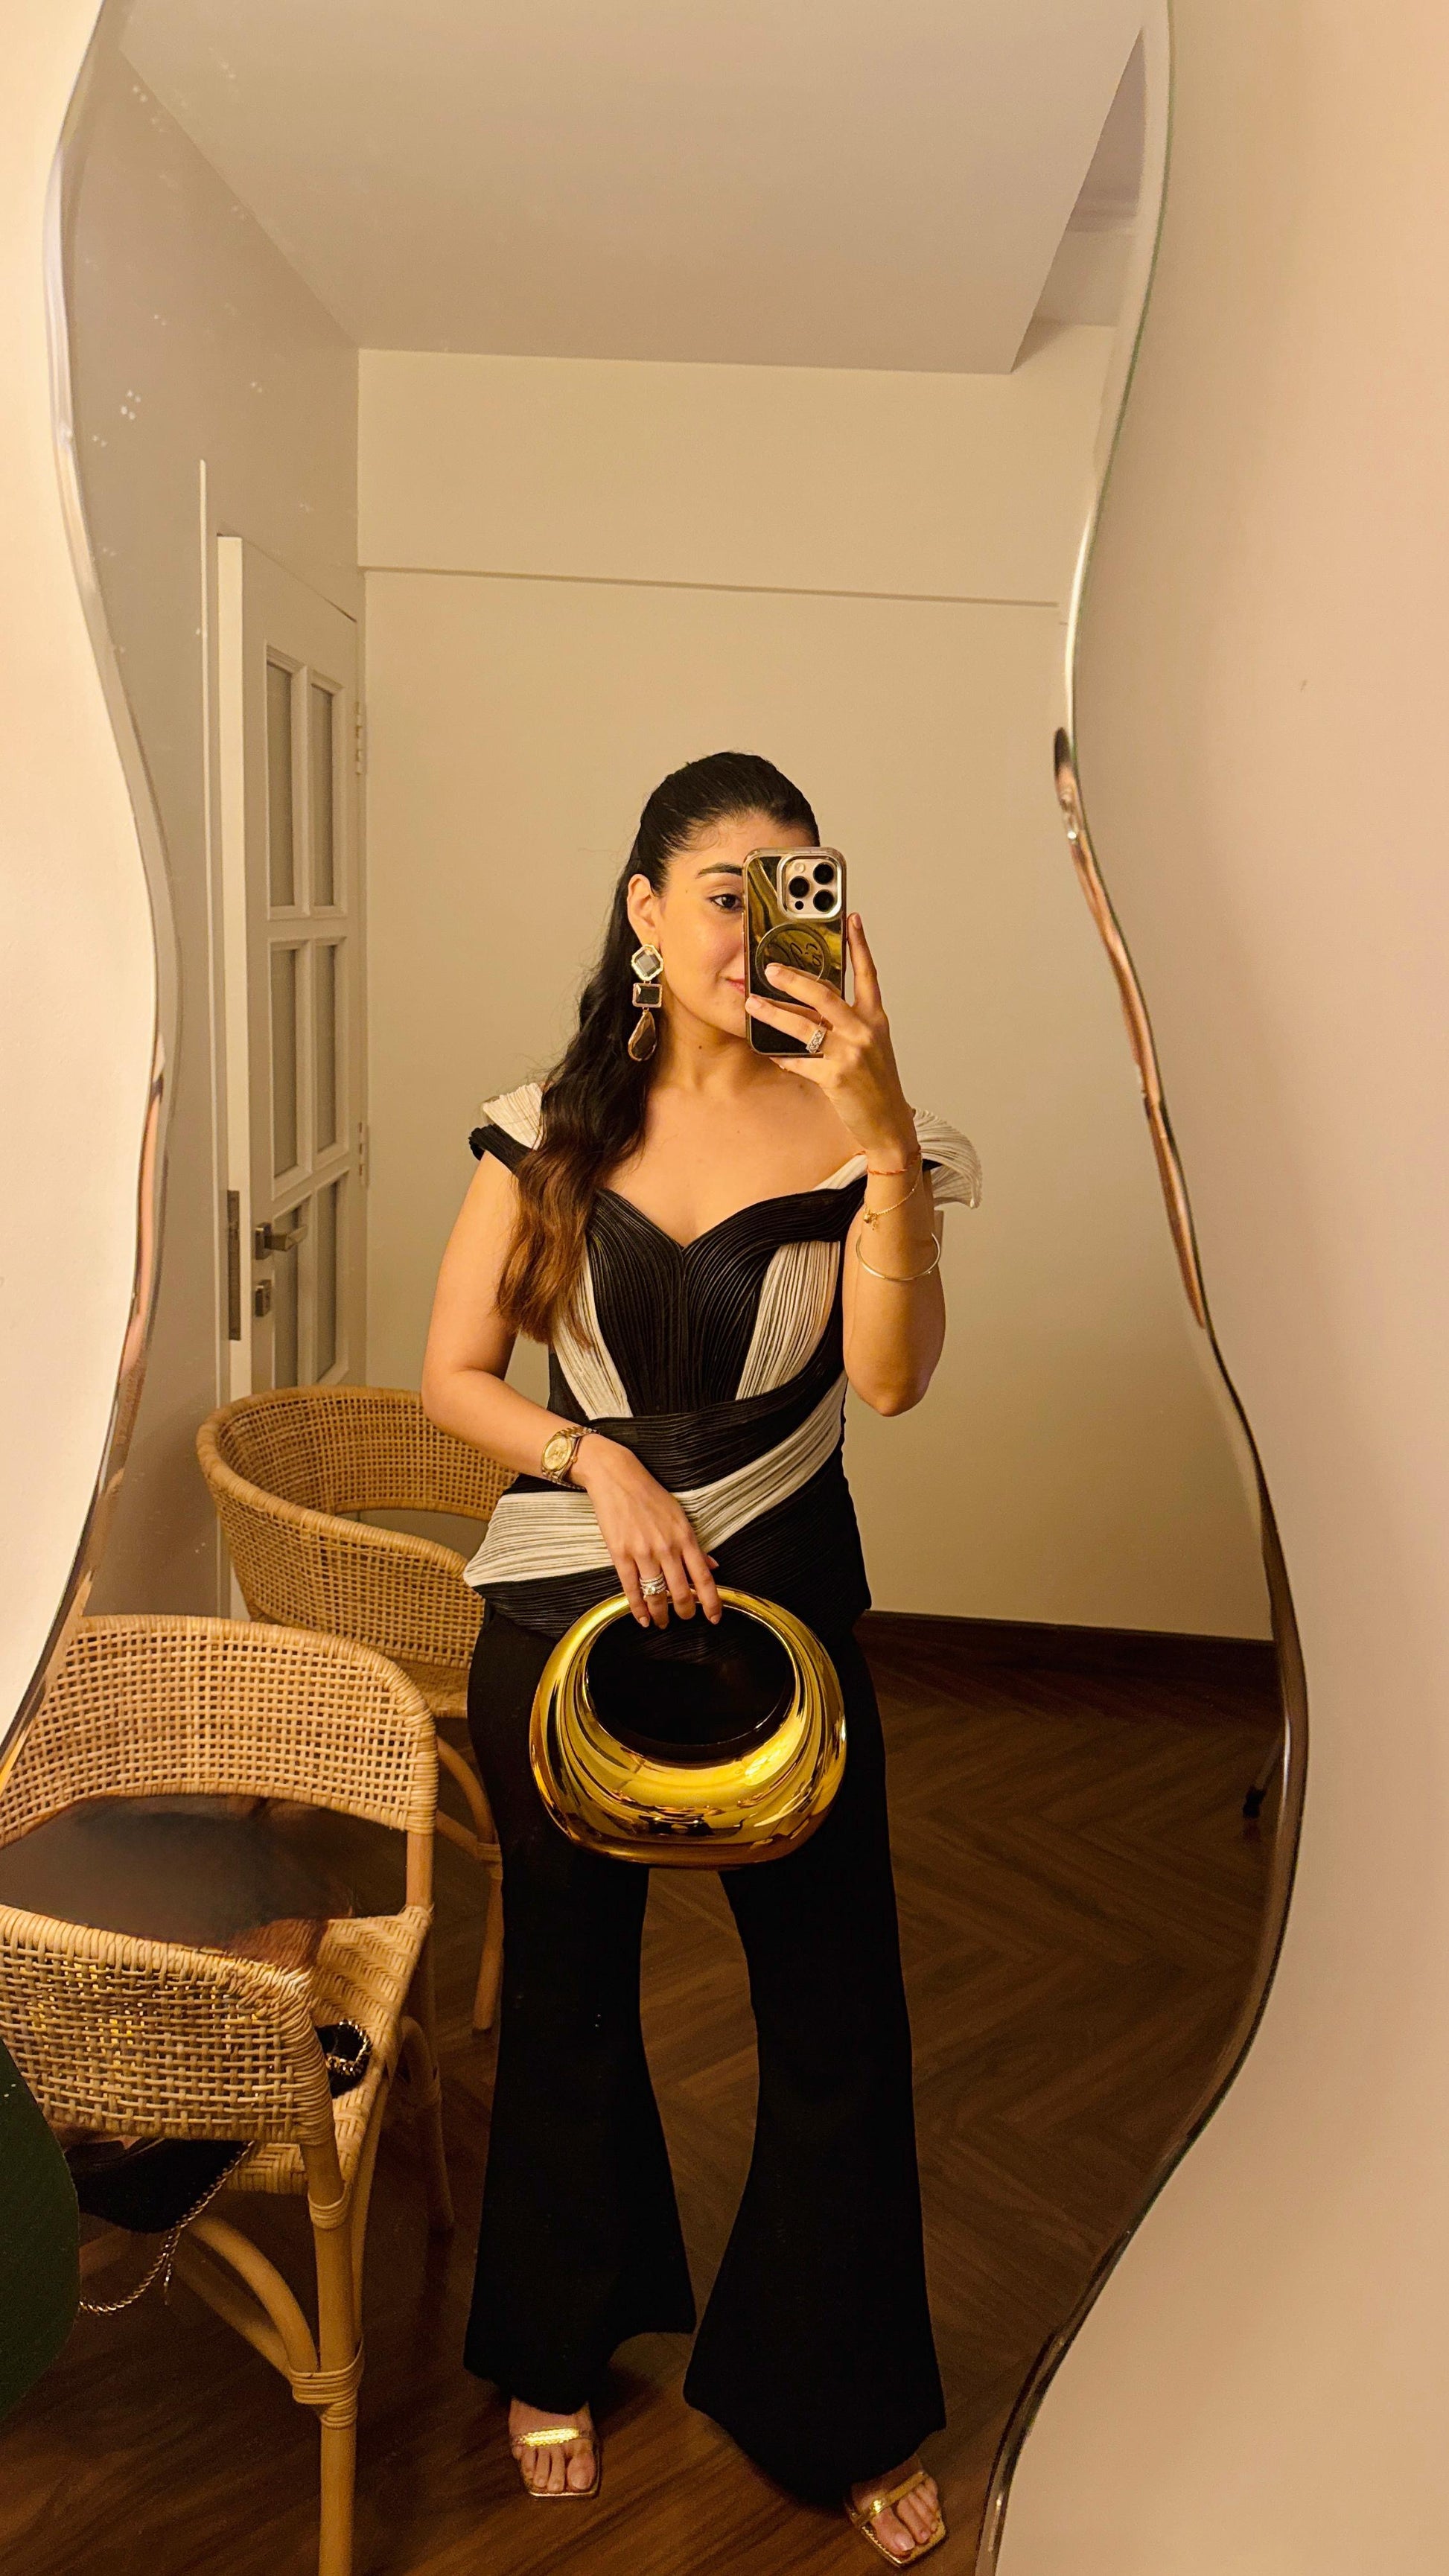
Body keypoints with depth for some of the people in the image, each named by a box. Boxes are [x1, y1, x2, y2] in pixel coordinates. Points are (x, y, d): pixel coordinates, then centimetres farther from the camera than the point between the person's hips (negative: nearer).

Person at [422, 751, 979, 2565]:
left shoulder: (845, 1126, -6)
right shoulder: (552, 1124, -3)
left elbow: (892, 1376, -21)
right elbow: (453, 1373, 0)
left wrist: (890, 1135, -32)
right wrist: (601, 1460, -16)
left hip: (785, 1605, 0)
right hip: (564, 1611, 1)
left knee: (834, 2014, 9)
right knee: (568, 1994, 18)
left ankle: (836, 2412, 37)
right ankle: (559, 2353, 46)